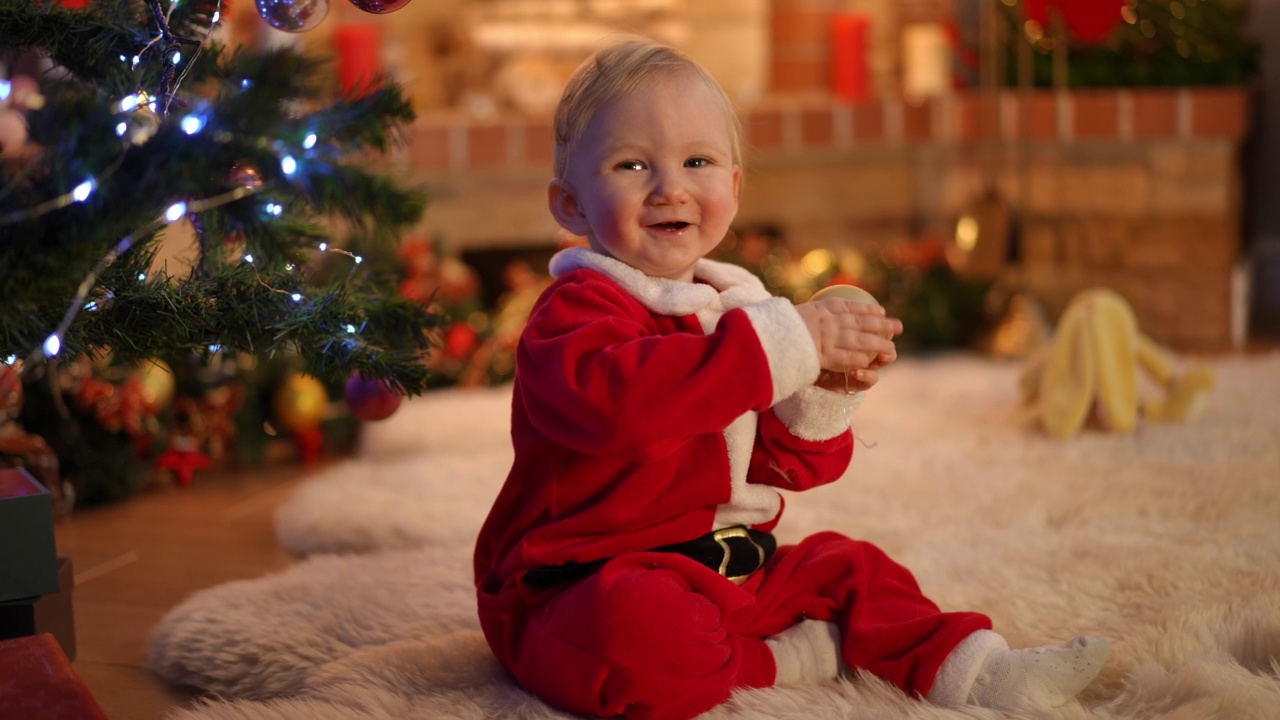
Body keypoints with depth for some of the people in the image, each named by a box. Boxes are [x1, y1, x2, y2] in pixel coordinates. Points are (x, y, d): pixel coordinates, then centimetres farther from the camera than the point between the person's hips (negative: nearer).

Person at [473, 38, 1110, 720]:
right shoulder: (577, 308, -13)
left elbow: (789, 465, 14)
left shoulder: (732, 303, 13)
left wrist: (820, 396, -9)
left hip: (730, 572, 8)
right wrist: (780, 344, -35)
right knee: (634, 627, -37)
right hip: (590, 582, -8)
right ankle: (772, 660, -12)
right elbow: (611, 395, -39)